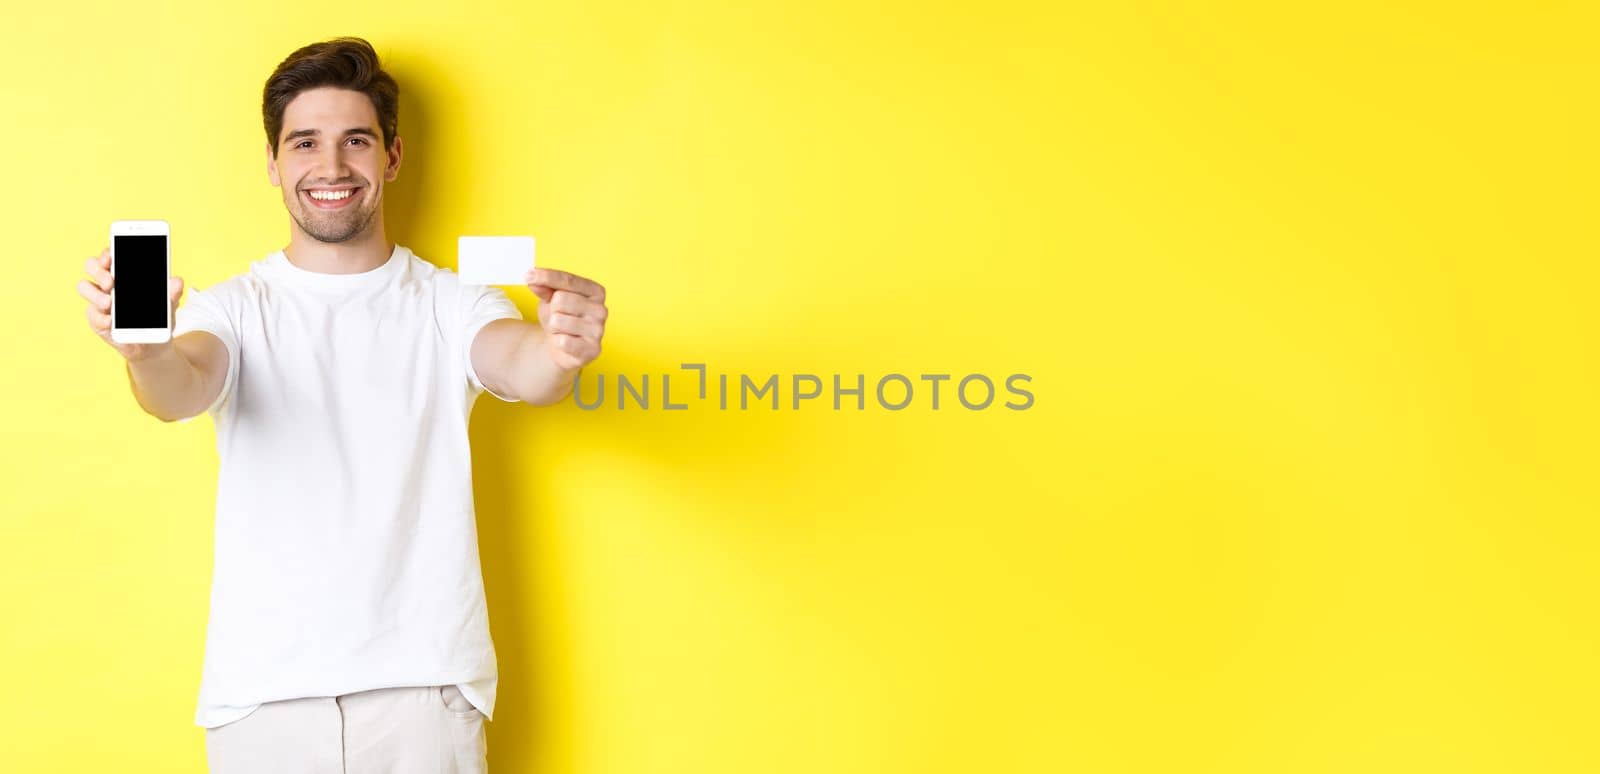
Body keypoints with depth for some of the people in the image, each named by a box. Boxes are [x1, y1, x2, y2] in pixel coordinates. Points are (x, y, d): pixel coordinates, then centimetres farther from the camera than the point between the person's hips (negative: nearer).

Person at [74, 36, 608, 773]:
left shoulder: (451, 306, 2)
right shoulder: (231, 308, 4)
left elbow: (522, 370, -17)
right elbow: (183, 391, -16)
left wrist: (558, 354, -41)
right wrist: (145, 351, -40)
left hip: (424, 682, 0)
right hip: (261, 690, 1)